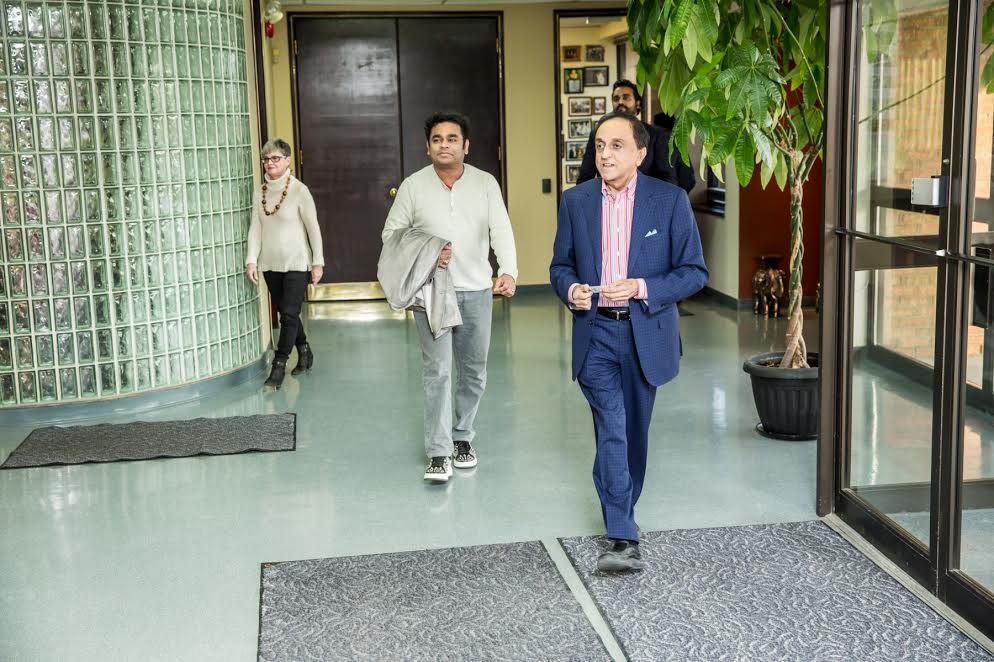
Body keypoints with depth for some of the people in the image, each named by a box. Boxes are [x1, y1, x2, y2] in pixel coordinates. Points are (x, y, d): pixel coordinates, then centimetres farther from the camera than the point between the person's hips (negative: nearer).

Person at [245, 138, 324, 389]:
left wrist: (318, 262, -7)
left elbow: (313, 228, -7)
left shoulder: (299, 190, -9)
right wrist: (252, 260, -5)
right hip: (270, 265, 5)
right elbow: (255, 229, 5)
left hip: (296, 264, -5)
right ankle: (304, 352, 33)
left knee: (289, 314, -9)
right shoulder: (260, 193, 6)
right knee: (285, 313, 14)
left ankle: (278, 367, -5)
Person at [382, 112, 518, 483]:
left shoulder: (485, 184, 0)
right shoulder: (413, 186, -1)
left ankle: (463, 437, 29)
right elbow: (391, 234, 5)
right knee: (437, 371, -7)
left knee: (474, 371, 11)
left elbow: (501, 231, -11)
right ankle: (438, 453, -4)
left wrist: (508, 272, -28)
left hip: (477, 291, 2)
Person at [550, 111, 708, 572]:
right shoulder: (576, 201, 3)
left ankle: (620, 511, 36)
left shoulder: (670, 200, -5)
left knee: (634, 431, 14)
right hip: (596, 334, 0)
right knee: (611, 432, -11)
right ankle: (623, 539, -12)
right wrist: (572, 289, -12)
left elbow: (694, 272, -4)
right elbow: (560, 265, 11)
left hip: (646, 334, 0)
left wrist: (642, 287, -19)